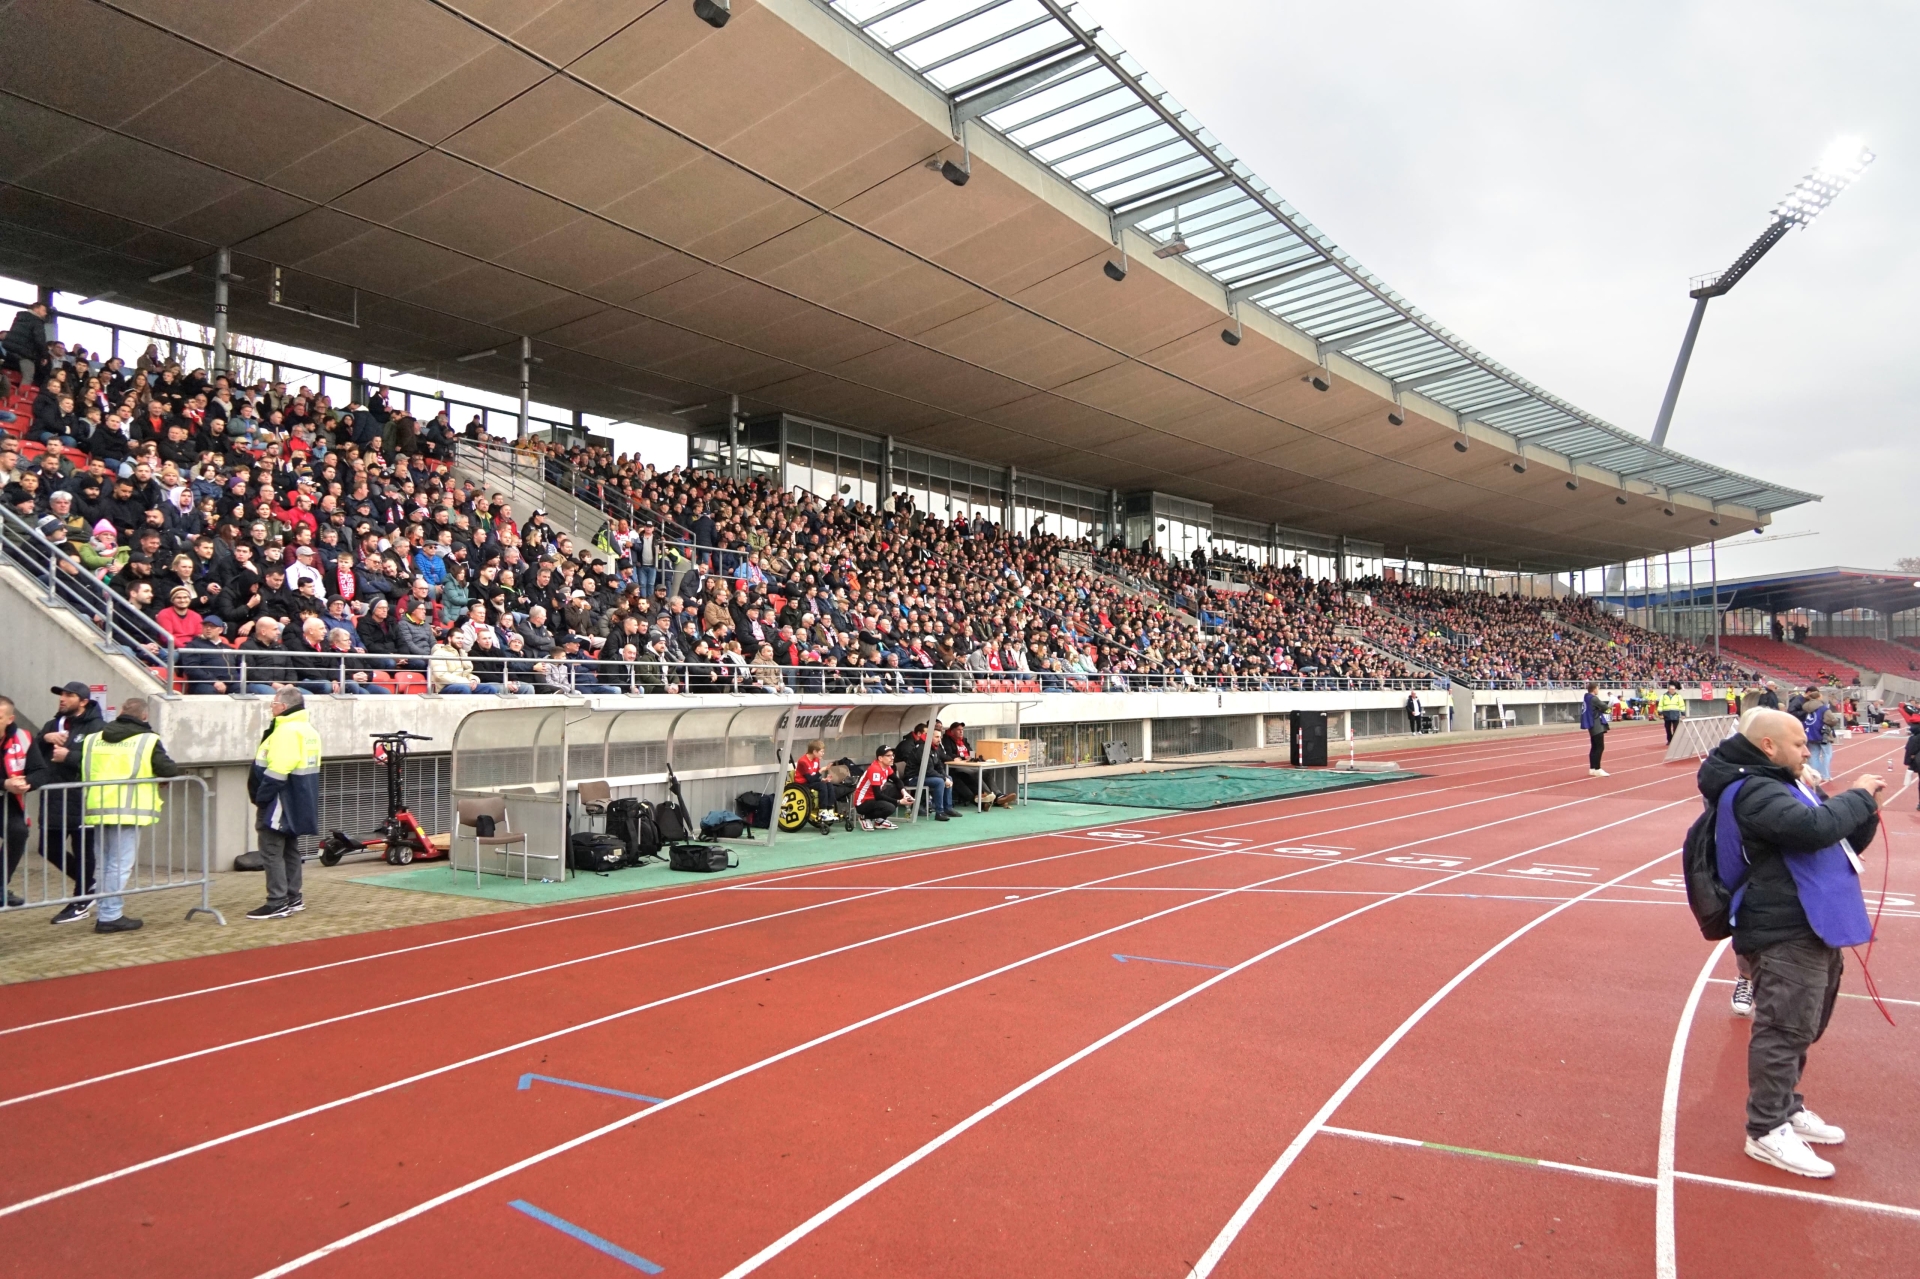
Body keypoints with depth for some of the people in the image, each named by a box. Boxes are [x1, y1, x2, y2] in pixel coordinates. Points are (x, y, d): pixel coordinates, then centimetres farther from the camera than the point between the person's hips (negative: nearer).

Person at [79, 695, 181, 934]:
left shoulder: (92, 740, 13)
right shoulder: (147, 740, -5)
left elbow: (82, 773, 17)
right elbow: (170, 771, -5)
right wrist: (176, 770, 16)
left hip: (97, 809, 6)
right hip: (127, 811, -6)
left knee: (106, 864, 16)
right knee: (120, 865, -1)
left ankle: (108, 911, 22)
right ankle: (110, 916, -1)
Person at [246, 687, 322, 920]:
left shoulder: (287, 731, -19)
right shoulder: (309, 729, 13)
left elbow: (276, 772, -24)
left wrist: (261, 798, -14)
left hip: (281, 803, -10)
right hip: (298, 803, 10)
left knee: (271, 851, -5)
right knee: (290, 850, 16)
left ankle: (277, 903, -4)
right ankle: (293, 898, 22)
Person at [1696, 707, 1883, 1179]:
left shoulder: (1787, 785, 18)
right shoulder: (1754, 791, -14)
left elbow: (1847, 841, 21)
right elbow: (1812, 828, -29)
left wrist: (1866, 807, 2)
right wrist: (1858, 796, -13)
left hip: (1815, 928, 10)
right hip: (1786, 935, -10)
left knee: (1802, 1028, 20)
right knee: (1785, 1029, -6)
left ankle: (1787, 1108, 34)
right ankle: (1768, 1131, 2)